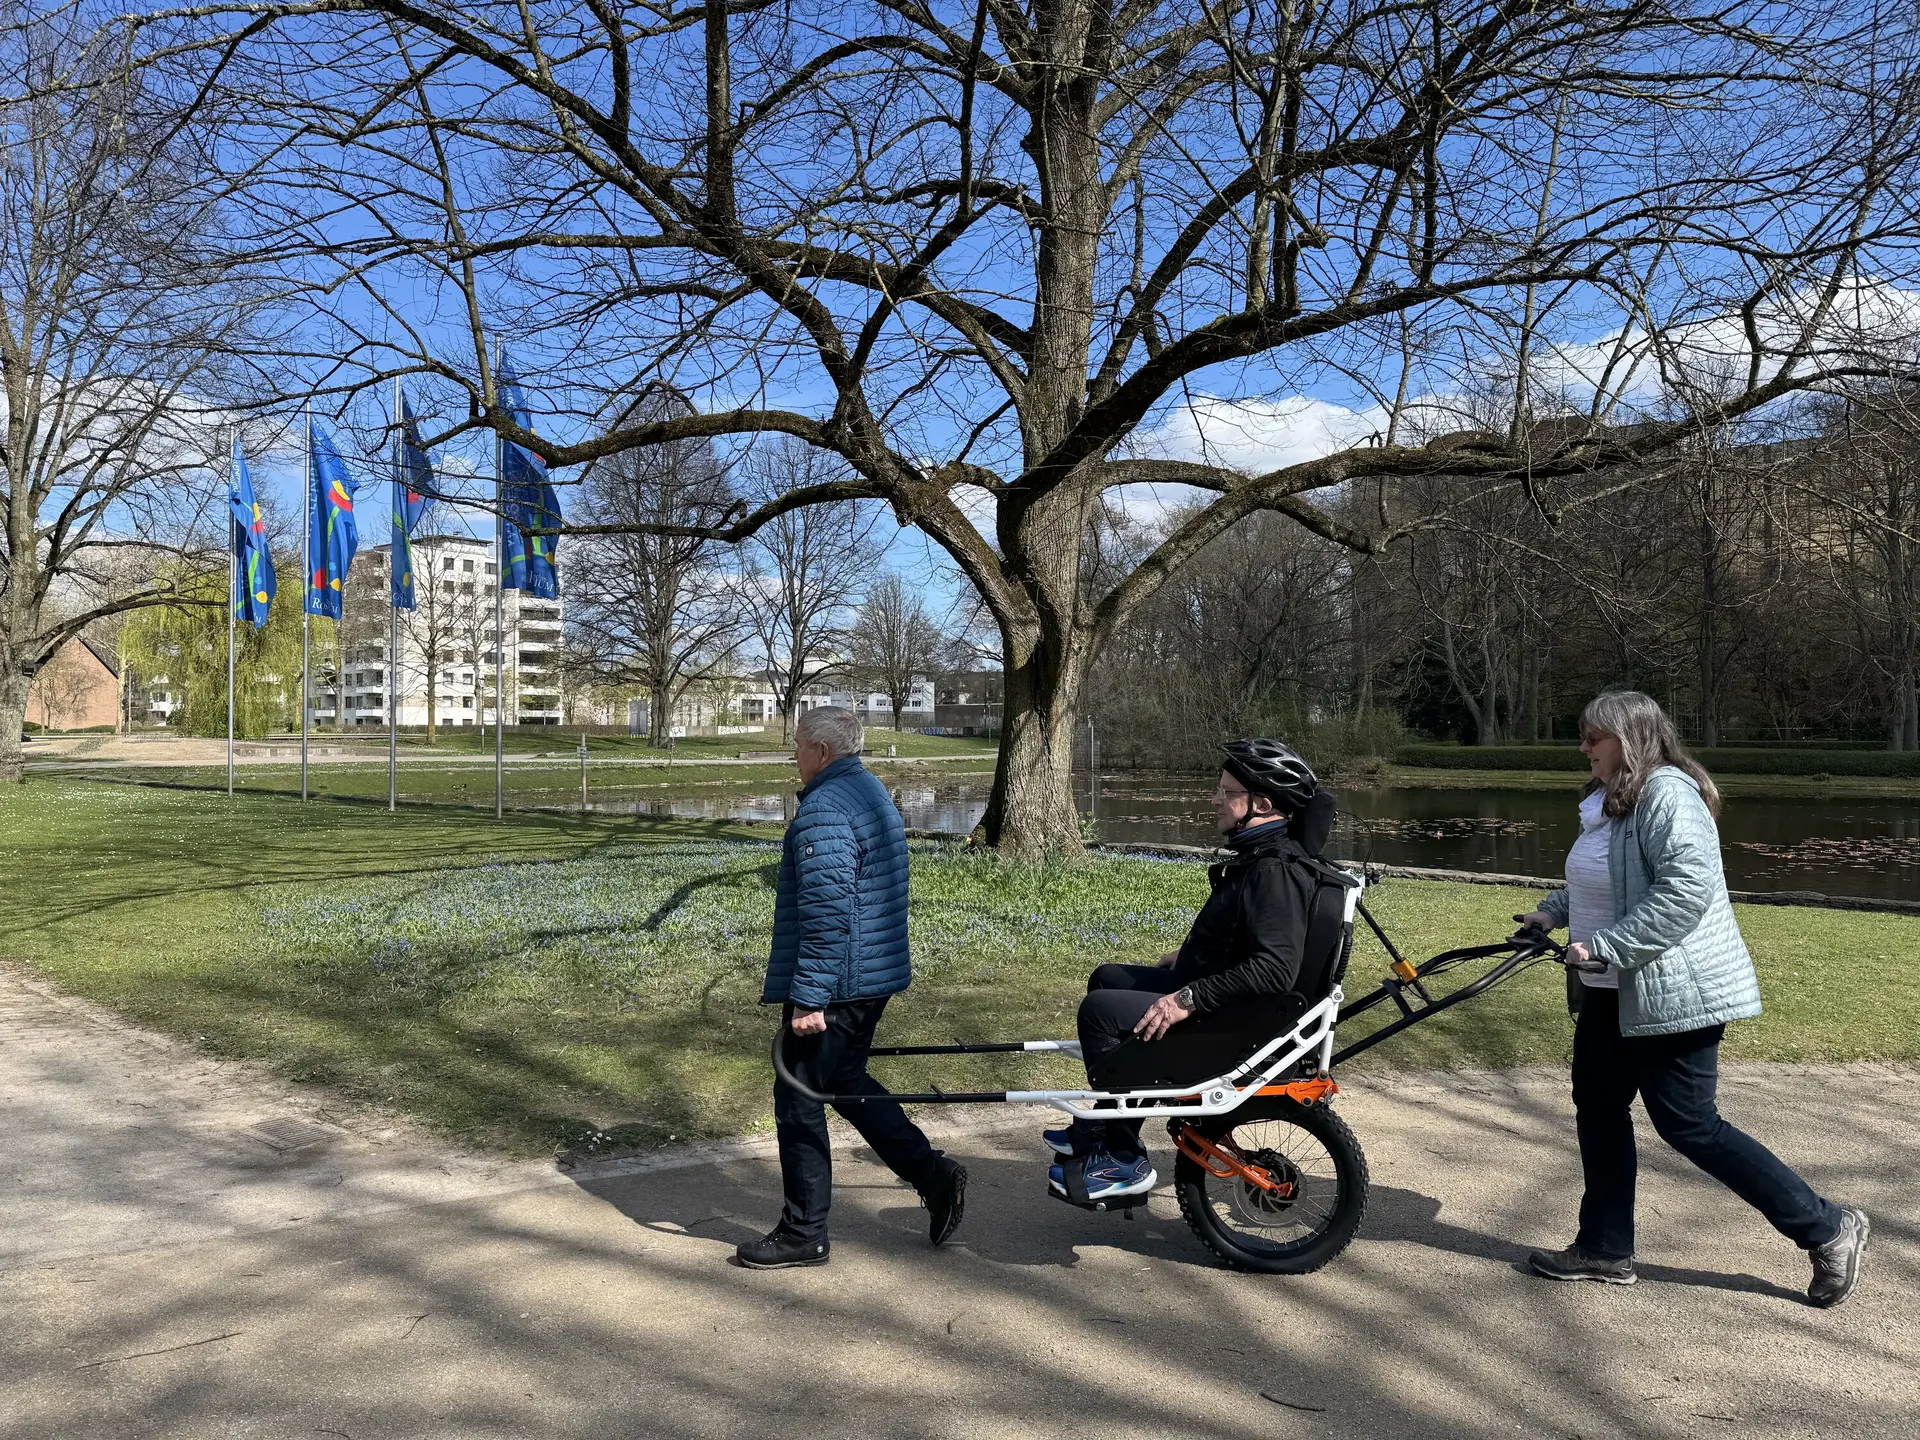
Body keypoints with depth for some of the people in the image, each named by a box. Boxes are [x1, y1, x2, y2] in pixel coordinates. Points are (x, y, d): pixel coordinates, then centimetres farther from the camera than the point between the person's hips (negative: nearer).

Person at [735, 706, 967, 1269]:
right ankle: (933, 1174, 19)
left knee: (798, 1101, 2)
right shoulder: (873, 793, 14)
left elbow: (826, 913, -26)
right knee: (846, 1080, 23)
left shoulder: (823, 812, -19)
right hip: (875, 978, 10)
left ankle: (803, 1234, 12)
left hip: (833, 987, -10)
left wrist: (807, 997, -24)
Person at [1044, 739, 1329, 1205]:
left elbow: (1275, 969, -34)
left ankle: (1122, 1162, -3)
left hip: (1239, 1024, -11)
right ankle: (1102, 1129, 23)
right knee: (1108, 978, 18)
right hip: (1210, 990, 11)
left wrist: (1189, 998, -31)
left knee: (1099, 1009, -15)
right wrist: (1188, 956, 17)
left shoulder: (1275, 873, -25)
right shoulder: (1258, 855, 8)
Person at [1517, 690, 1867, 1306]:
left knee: (1689, 1126, -2)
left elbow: (1688, 887, -30)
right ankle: (1605, 1249, 25)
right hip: (1615, 993, 11)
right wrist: (1555, 910, 7)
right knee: (1599, 1109, 13)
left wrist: (1607, 947, -28)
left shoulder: (1667, 794, -20)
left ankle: (1827, 1229, 14)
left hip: (1674, 994, -10)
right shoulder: (1611, 800, 12)